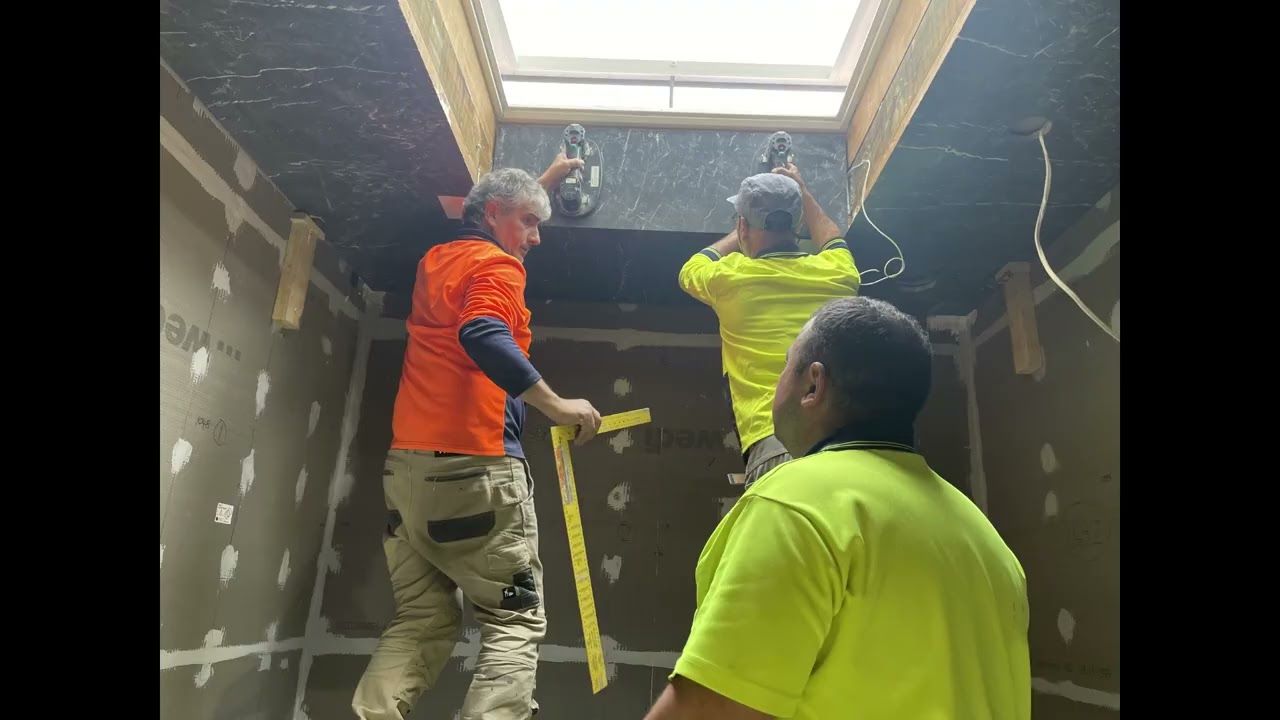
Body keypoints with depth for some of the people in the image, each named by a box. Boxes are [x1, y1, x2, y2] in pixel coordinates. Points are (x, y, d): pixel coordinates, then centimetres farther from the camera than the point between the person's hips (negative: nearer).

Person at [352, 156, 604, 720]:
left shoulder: (437, 259, 21)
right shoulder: (497, 265, -4)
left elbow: (495, 224, 42)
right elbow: (483, 336, -25)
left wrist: (545, 180, 49)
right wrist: (554, 404, -24)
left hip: (406, 464, 8)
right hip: (473, 467, -8)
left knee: (421, 621, 12)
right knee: (516, 622, 0)